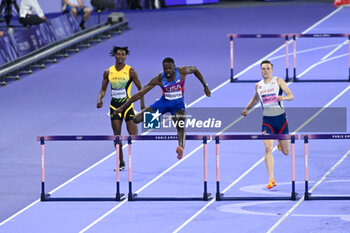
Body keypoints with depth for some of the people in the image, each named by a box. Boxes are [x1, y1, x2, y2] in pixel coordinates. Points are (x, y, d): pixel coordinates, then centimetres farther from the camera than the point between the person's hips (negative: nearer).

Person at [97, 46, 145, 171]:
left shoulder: (130, 71, -5)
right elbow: (103, 89, 12)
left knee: (133, 135, -10)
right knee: (117, 135, 2)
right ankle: (121, 163, 9)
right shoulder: (108, 72, 4)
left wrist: (142, 104, -3)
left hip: (127, 104, -3)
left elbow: (140, 88, 2)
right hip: (114, 105, 3)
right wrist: (99, 99, -7)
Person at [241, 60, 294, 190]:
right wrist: (246, 109, 32)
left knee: (286, 152, 9)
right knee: (267, 148, -18)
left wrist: (283, 97, -27)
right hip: (267, 120, 1)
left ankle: (280, 143, 49)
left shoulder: (278, 81, -2)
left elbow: (291, 96, -7)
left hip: (280, 118, -1)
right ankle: (271, 179, -19)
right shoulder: (258, 85, 8)